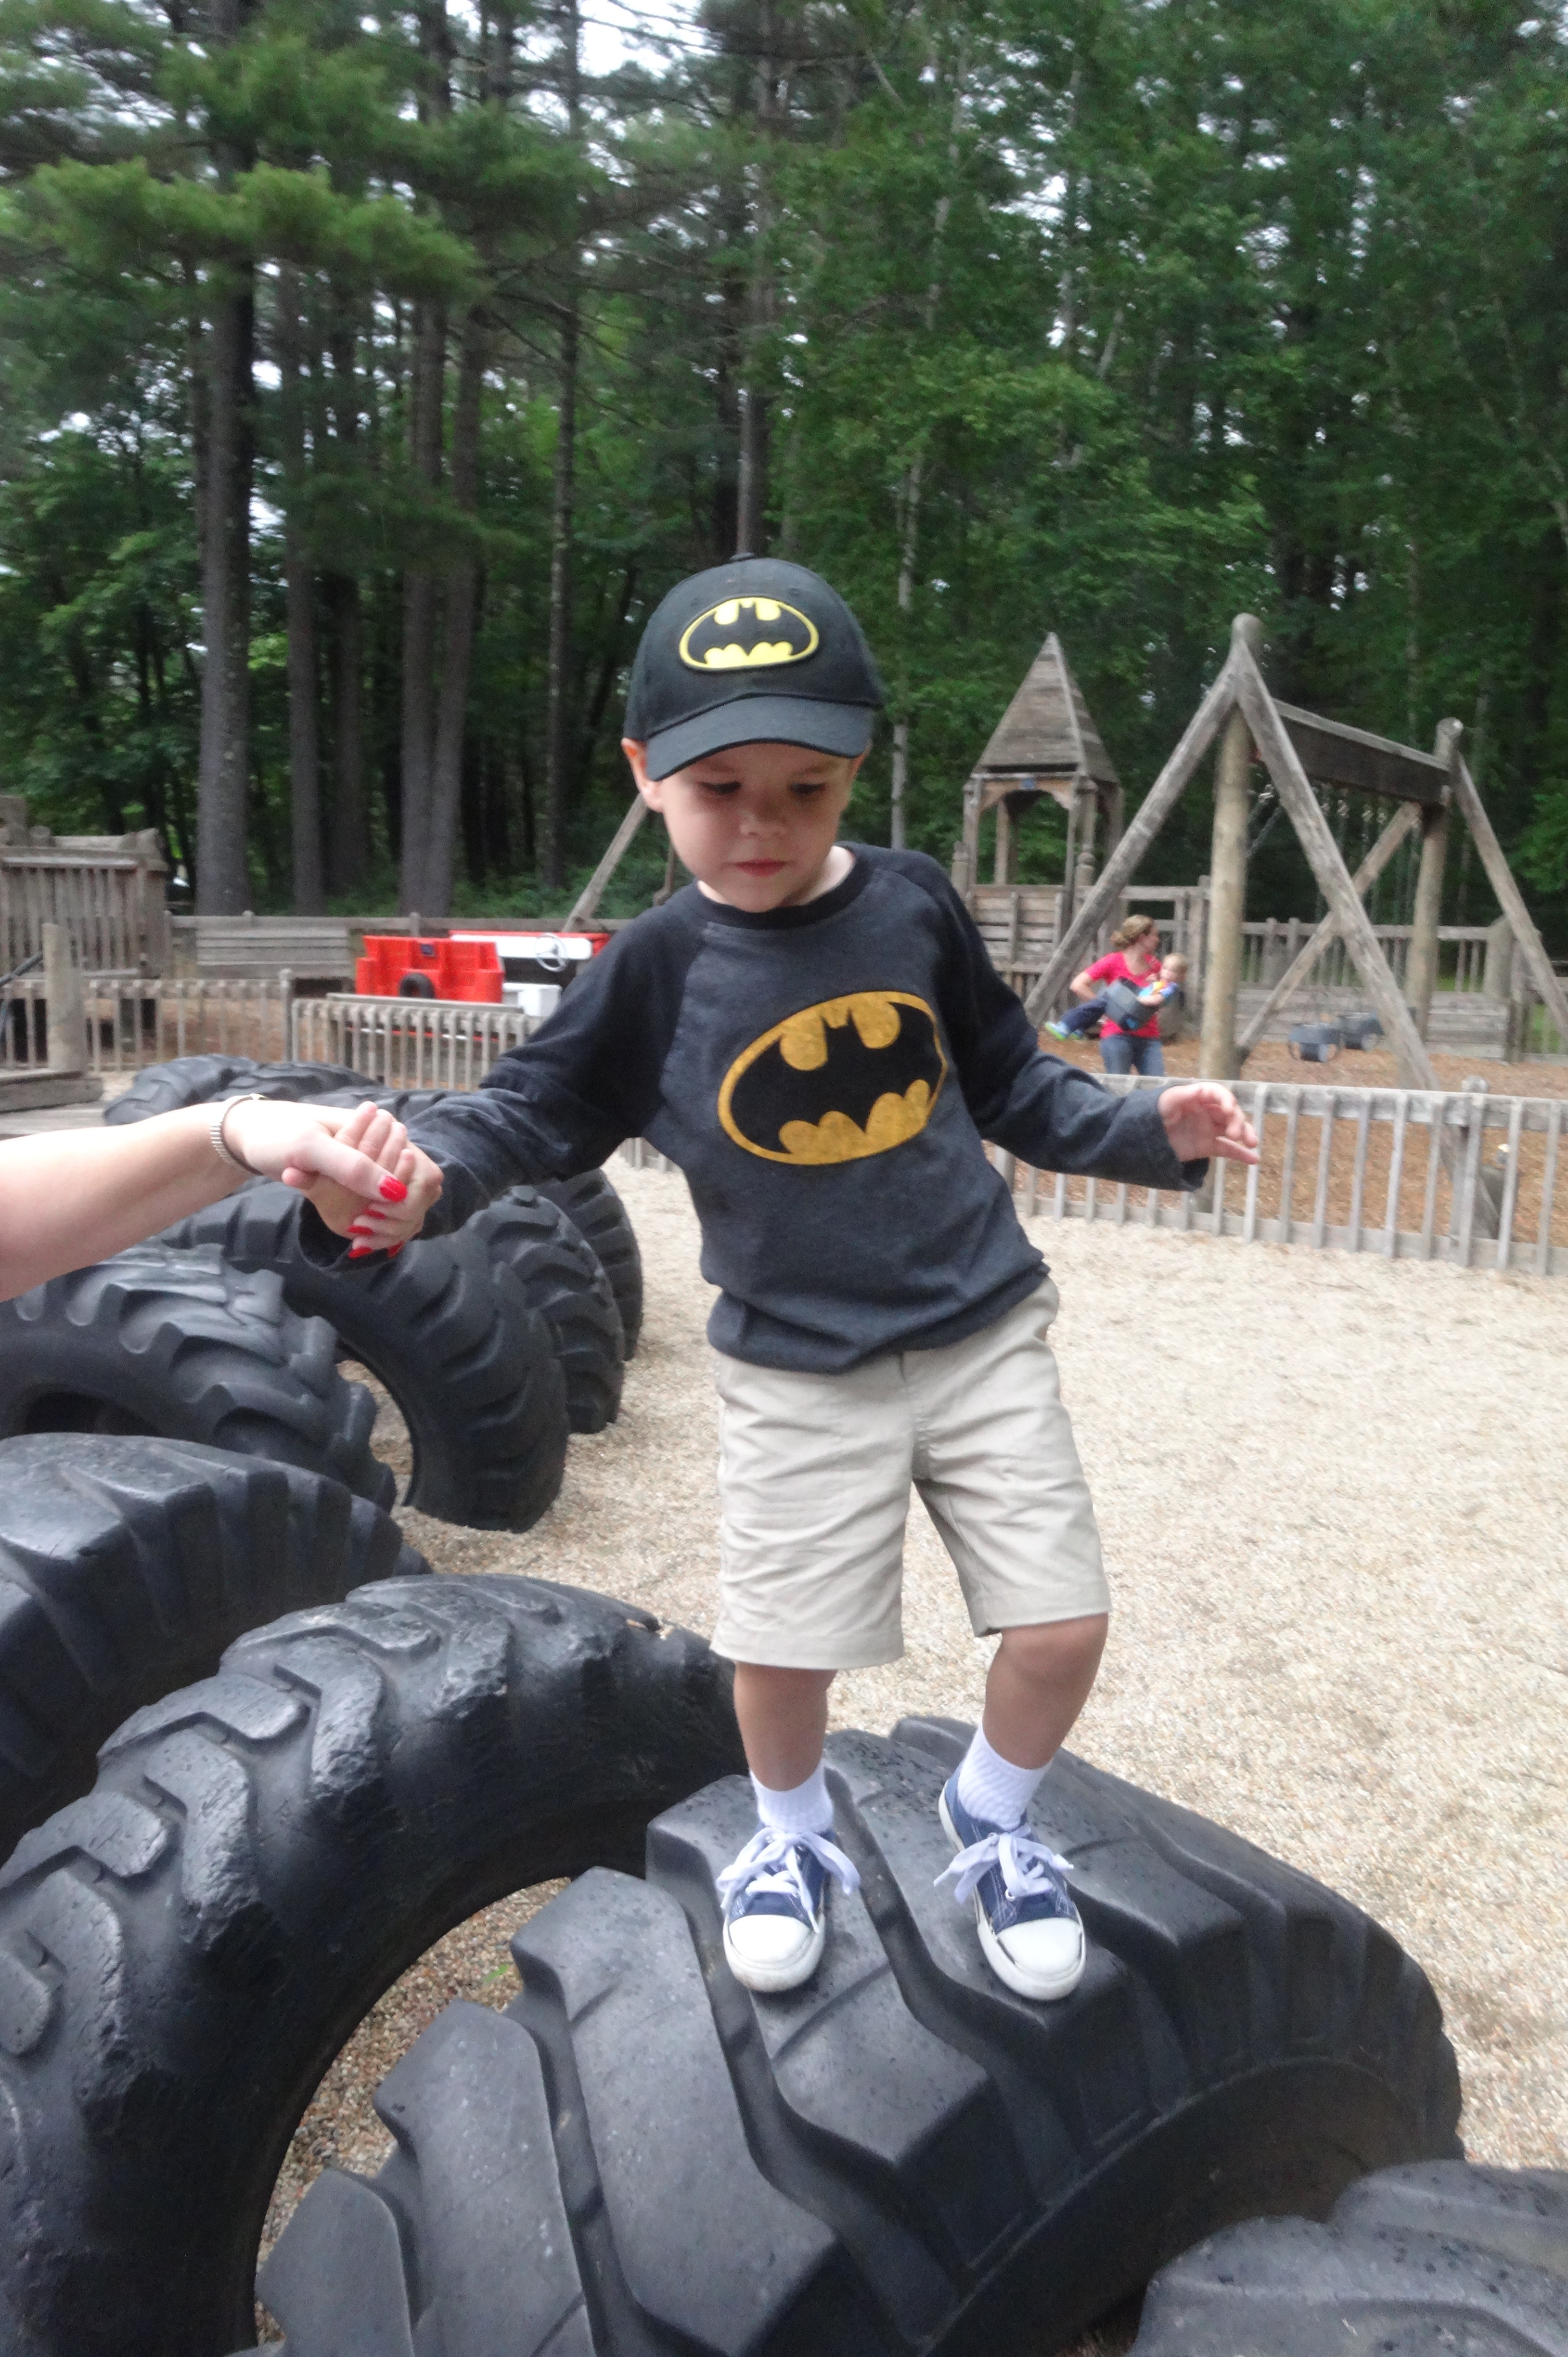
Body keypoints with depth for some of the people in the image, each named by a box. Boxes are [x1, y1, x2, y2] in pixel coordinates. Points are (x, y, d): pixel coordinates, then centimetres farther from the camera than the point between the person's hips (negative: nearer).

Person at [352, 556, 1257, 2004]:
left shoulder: (913, 906, -5)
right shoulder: (659, 970, -9)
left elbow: (1011, 1085, 6)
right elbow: (537, 1110, -3)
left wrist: (1151, 1132, -6)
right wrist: (425, 1171, -22)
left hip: (979, 1329, 2)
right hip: (798, 1369, -1)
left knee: (1064, 1629, 1)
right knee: (784, 1651, 6)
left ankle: (992, 1818, 35)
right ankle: (794, 1837, 41)